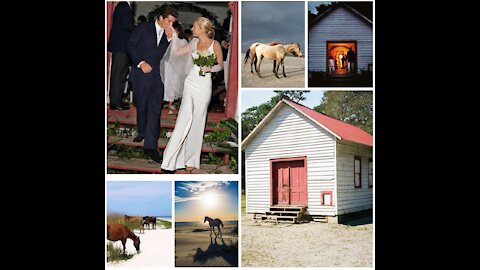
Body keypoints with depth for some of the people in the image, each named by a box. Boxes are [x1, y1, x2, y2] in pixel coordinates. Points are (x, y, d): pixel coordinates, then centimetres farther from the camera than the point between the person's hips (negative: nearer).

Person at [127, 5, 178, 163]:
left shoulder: (169, 36, 11)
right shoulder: (143, 28, 1)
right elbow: (131, 46, 0)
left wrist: (170, 39, -4)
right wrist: (140, 62, -10)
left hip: (158, 77, 2)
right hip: (141, 74, -2)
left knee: (155, 110, -6)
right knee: (141, 106, 10)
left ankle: (150, 146, -7)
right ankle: (142, 132, 37)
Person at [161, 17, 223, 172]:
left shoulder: (215, 44, -2)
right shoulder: (194, 43, 10)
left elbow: (220, 65, 3)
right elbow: (176, 52, 14)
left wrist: (210, 68, -15)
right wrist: (174, 34, 11)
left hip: (204, 85, -2)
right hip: (190, 83, 3)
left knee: (197, 121, 3)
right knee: (185, 119, -7)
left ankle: (191, 160, 15)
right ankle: (171, 160, -6)